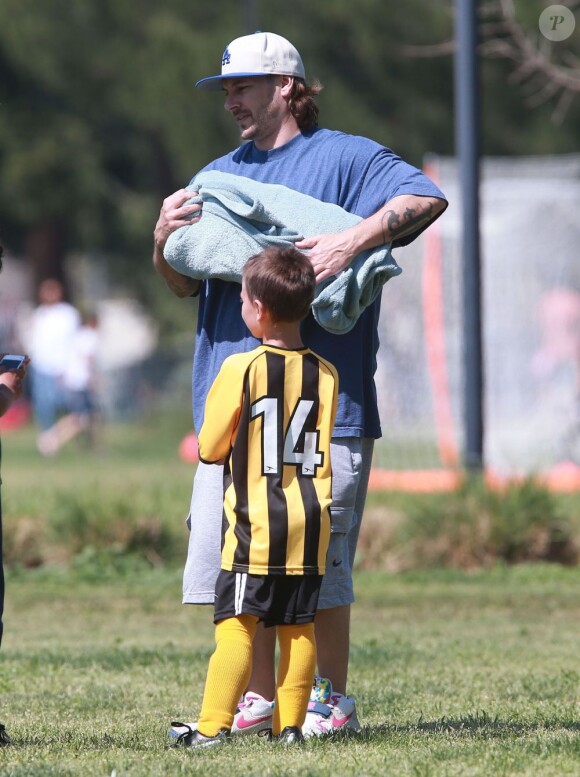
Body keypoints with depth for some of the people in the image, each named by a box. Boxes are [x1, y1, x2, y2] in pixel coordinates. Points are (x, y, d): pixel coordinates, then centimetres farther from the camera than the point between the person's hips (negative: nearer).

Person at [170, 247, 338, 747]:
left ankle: (213, 726, -8)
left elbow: (211, 447, -2)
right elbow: (324, 453, 11)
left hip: (255, 525, -4)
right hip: (310, 526, 4)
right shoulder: (325, 375, 3)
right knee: (298, 627, 8)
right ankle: (290, 724, 8)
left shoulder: (241, 369, -10)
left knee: (236, 623, -5)